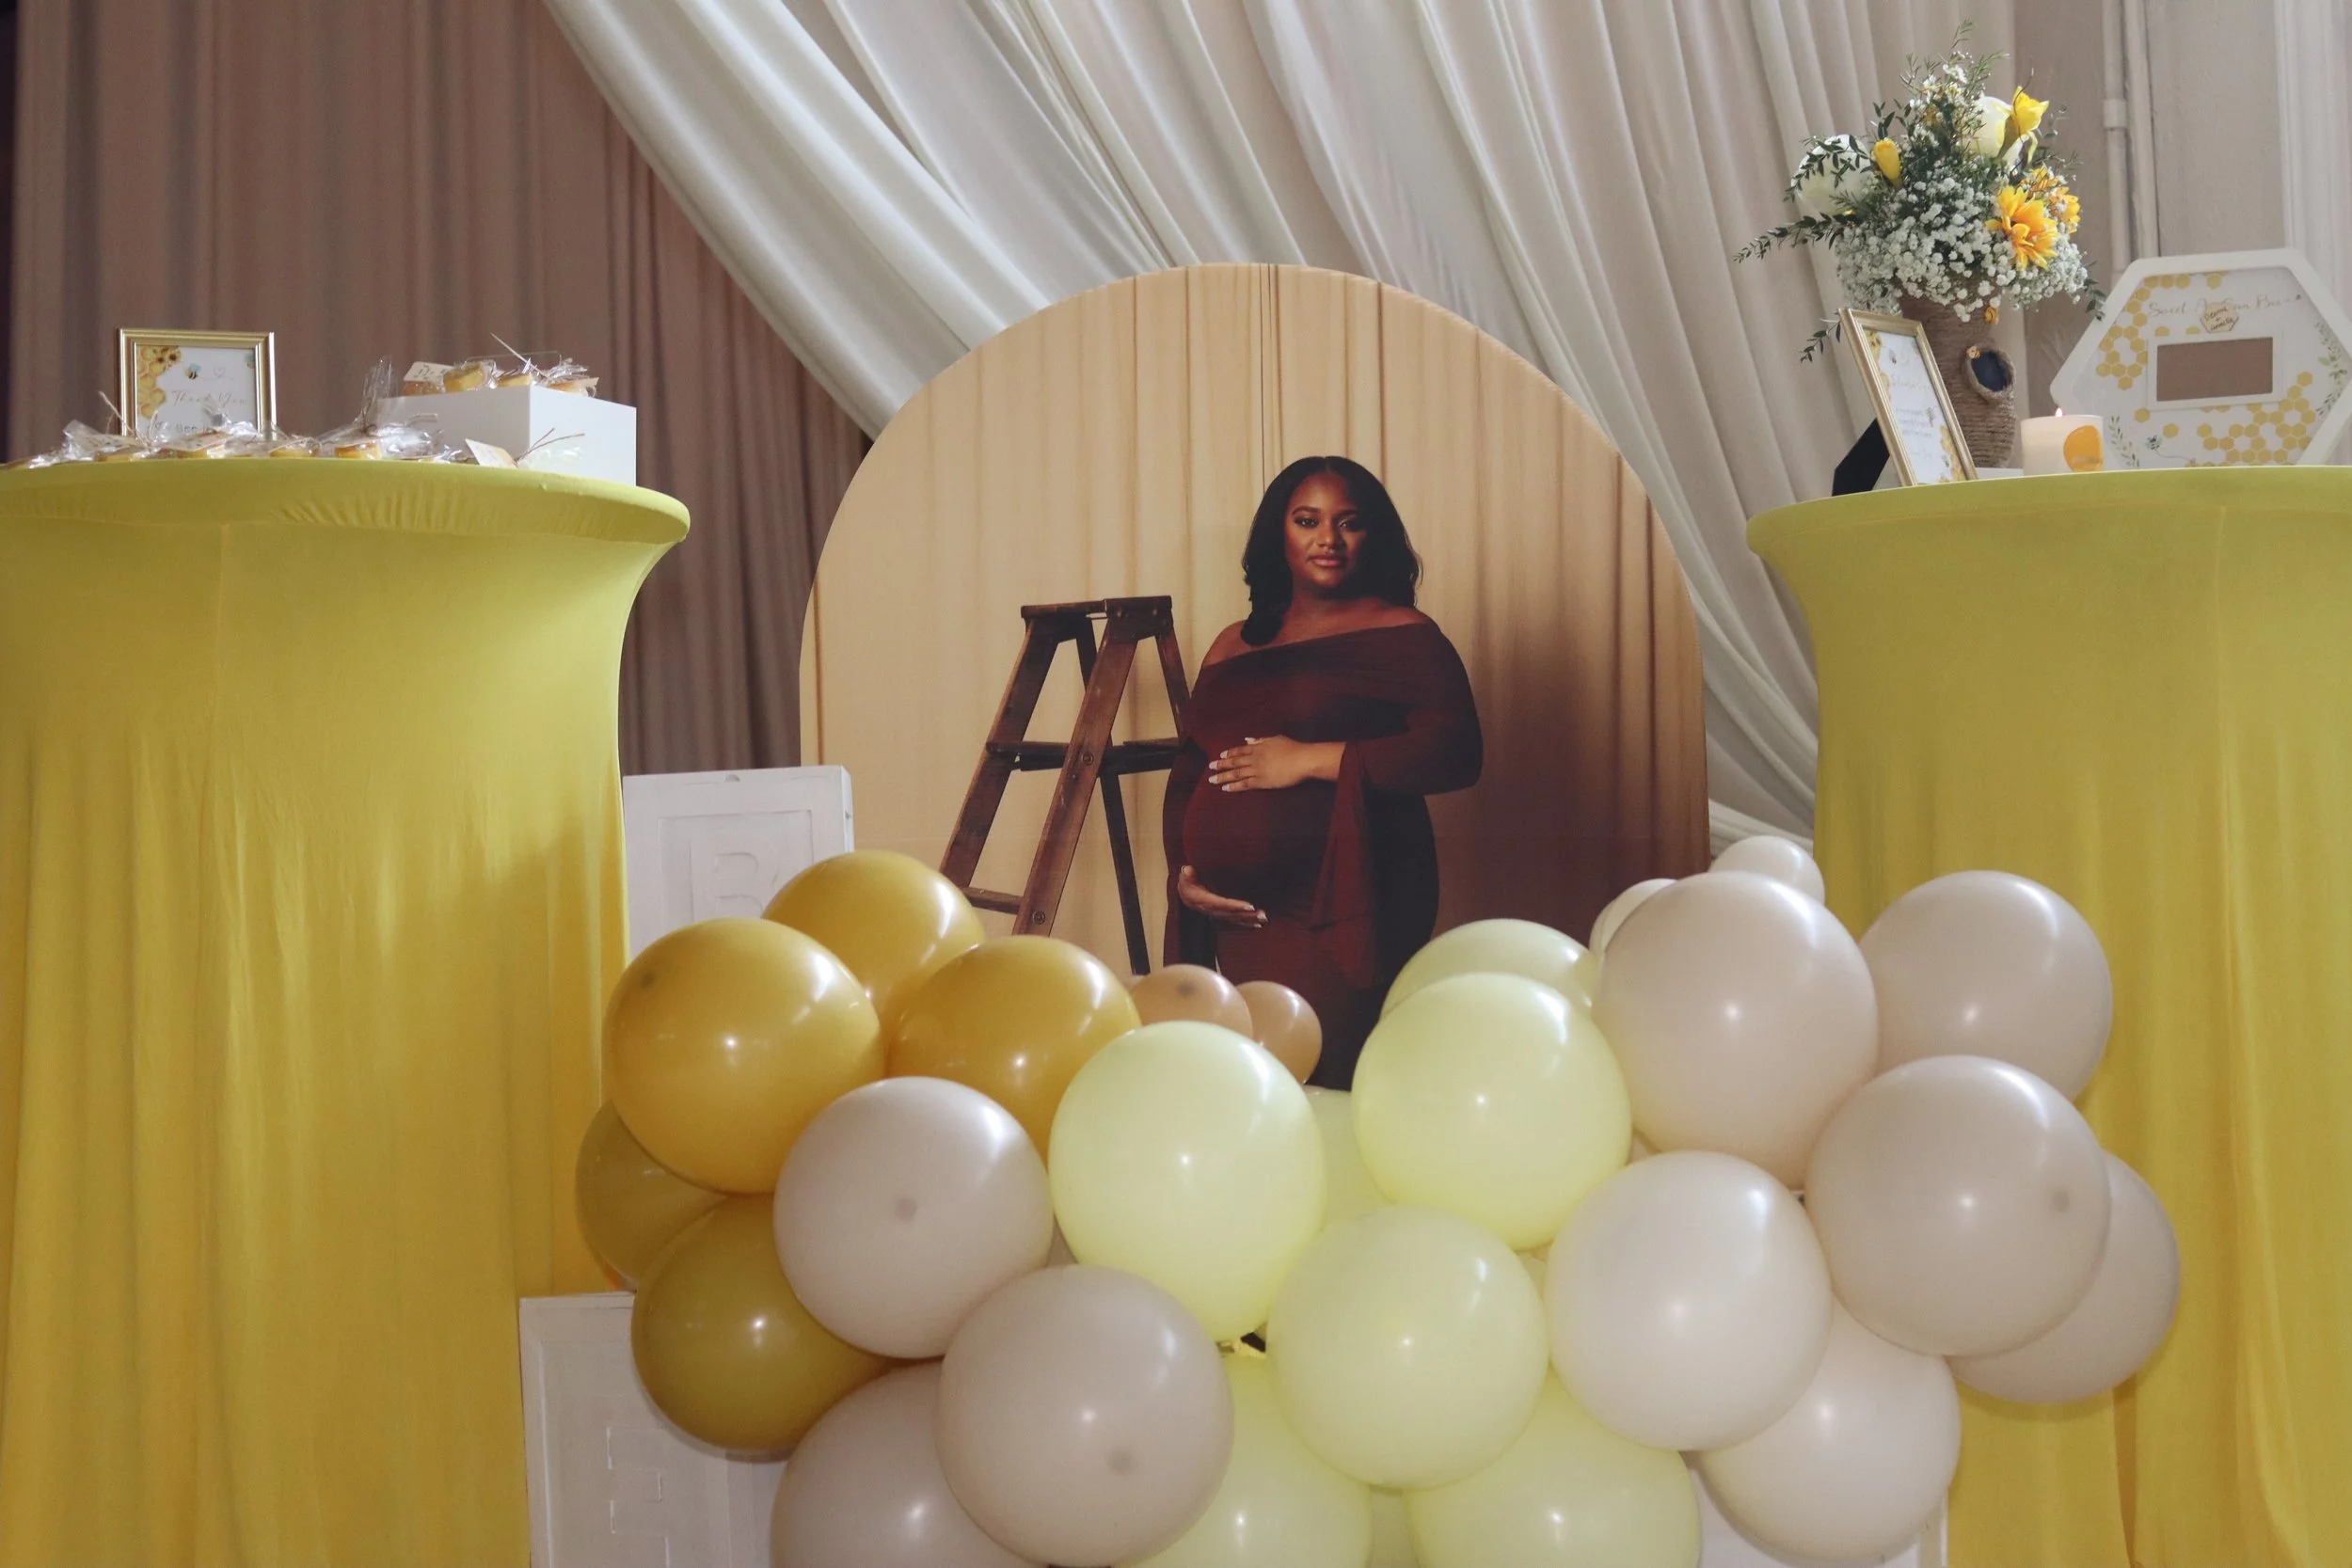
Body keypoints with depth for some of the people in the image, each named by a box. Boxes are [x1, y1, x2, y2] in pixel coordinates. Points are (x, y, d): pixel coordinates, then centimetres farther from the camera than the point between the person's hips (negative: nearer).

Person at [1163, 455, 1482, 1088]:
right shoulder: (1233, 645, 18)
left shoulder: (1401, 635, 2)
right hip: (1240, 918, 5)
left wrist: (1312, 761, -13)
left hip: (1341, 916, -5)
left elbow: (1455, 754, -12)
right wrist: (1182, 873, 5)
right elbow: (1186, 776, 22)